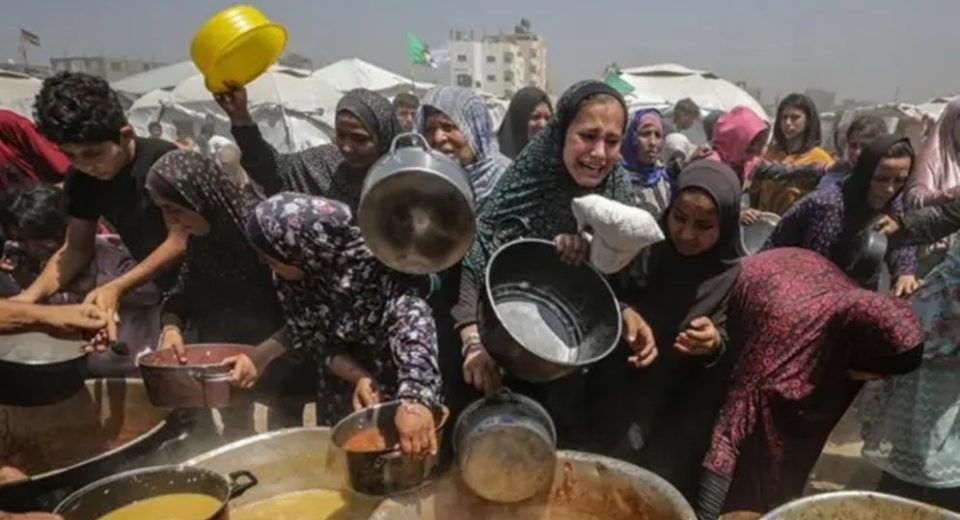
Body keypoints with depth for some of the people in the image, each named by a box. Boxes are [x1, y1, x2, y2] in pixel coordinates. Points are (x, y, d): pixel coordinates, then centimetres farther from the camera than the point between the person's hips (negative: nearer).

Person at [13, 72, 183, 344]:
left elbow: (181, 241, -22)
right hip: (165, 291, 6)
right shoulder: (81, 179, -3)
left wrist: (115, 288, -29)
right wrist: (30, 295, -14)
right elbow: (77, 248, 3)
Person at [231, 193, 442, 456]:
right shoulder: (290, 277, -13)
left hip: (401, 382, -5)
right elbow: (318, 341, -7)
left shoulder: (372, 264, -32)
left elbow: (413, 320, -46)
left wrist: (414, 399, -61)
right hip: (344, 380, 5)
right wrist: (359, 378, -26)